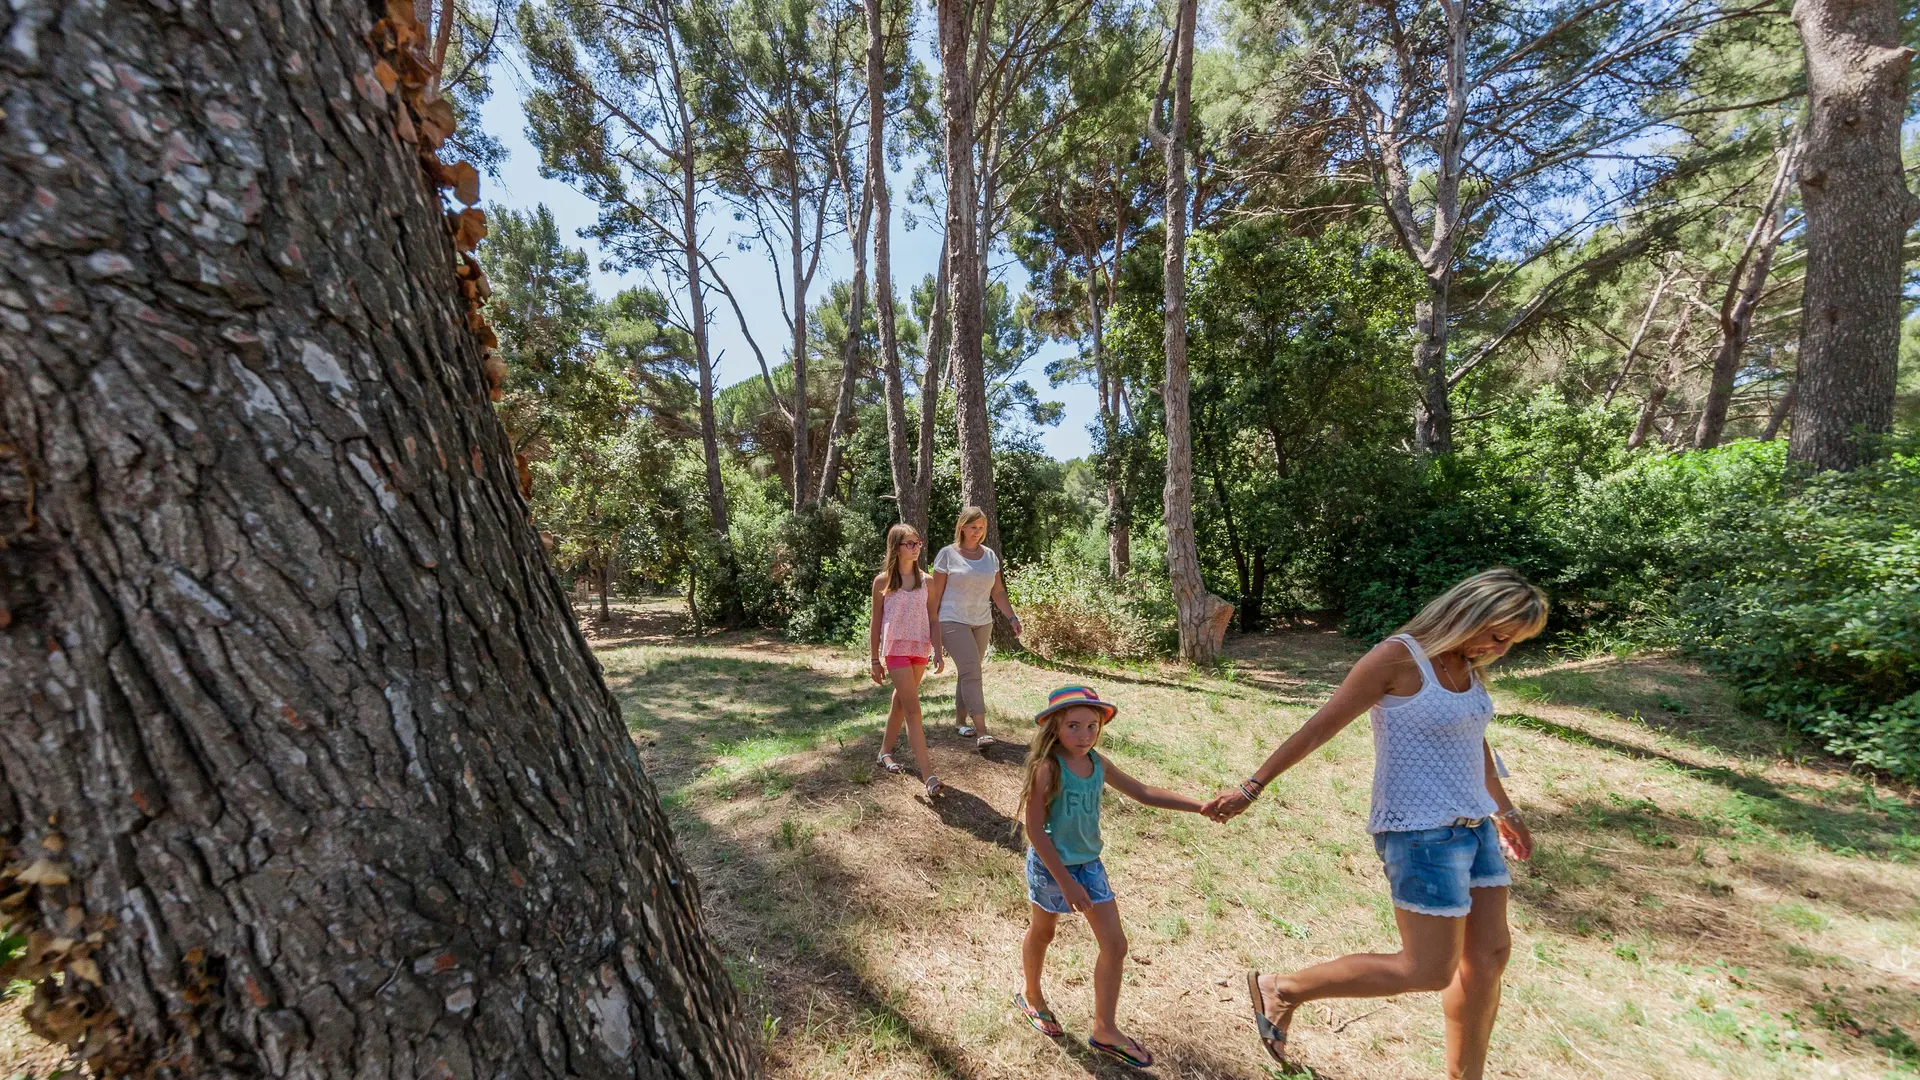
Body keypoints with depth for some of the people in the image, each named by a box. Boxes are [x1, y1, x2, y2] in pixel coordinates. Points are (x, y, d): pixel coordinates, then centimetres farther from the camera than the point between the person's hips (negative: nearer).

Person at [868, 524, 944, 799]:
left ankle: (885, 751, 37)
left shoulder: (925, 580, 3)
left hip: (920, 649, 4)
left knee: (900, 702, 18)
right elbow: (875, 622, 0)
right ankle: (928, 776, -9)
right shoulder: (883, 581, -5)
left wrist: (938, 651, 4)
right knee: (913, 709, -9)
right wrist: (875, 660, 1)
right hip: (896, 649, -4)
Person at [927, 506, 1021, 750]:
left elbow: (998, 592, 14)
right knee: (971, 671, -16)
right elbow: (935, 595, -2)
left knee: (969, 672, 11)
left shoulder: (990, 555, 10)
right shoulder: (947, 554, -3)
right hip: (953, 622, -5)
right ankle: (981, 731, -17)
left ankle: (960, 720, 27)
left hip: (982, 623, 5)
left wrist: (1012, 617, 2)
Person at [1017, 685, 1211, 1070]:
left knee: (1115, 944, 8)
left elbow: (1144, 793, 1)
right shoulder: (1047, 768, -28)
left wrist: (1201, 806, -5)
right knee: (1042, 935, 19)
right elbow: (1035, 829, -23)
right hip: (1050, 865, -5)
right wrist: (1065, 881, -21)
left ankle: (1104, 1030, 29)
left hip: (1089, 863, 6)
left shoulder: (1098, 763, -9)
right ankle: (1032, 998, 48)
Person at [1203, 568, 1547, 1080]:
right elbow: (1319, 728, -17)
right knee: (1428, 971, -3)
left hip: (1472, 826, 9)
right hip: (1421, 834, -9)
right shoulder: (1396, 657, -19)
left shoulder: (1467, 664, 7)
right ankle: (1281, 990, 11)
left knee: (1489, 954, 16)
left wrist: (1505, 811, 34)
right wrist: (1251, 788, -16)